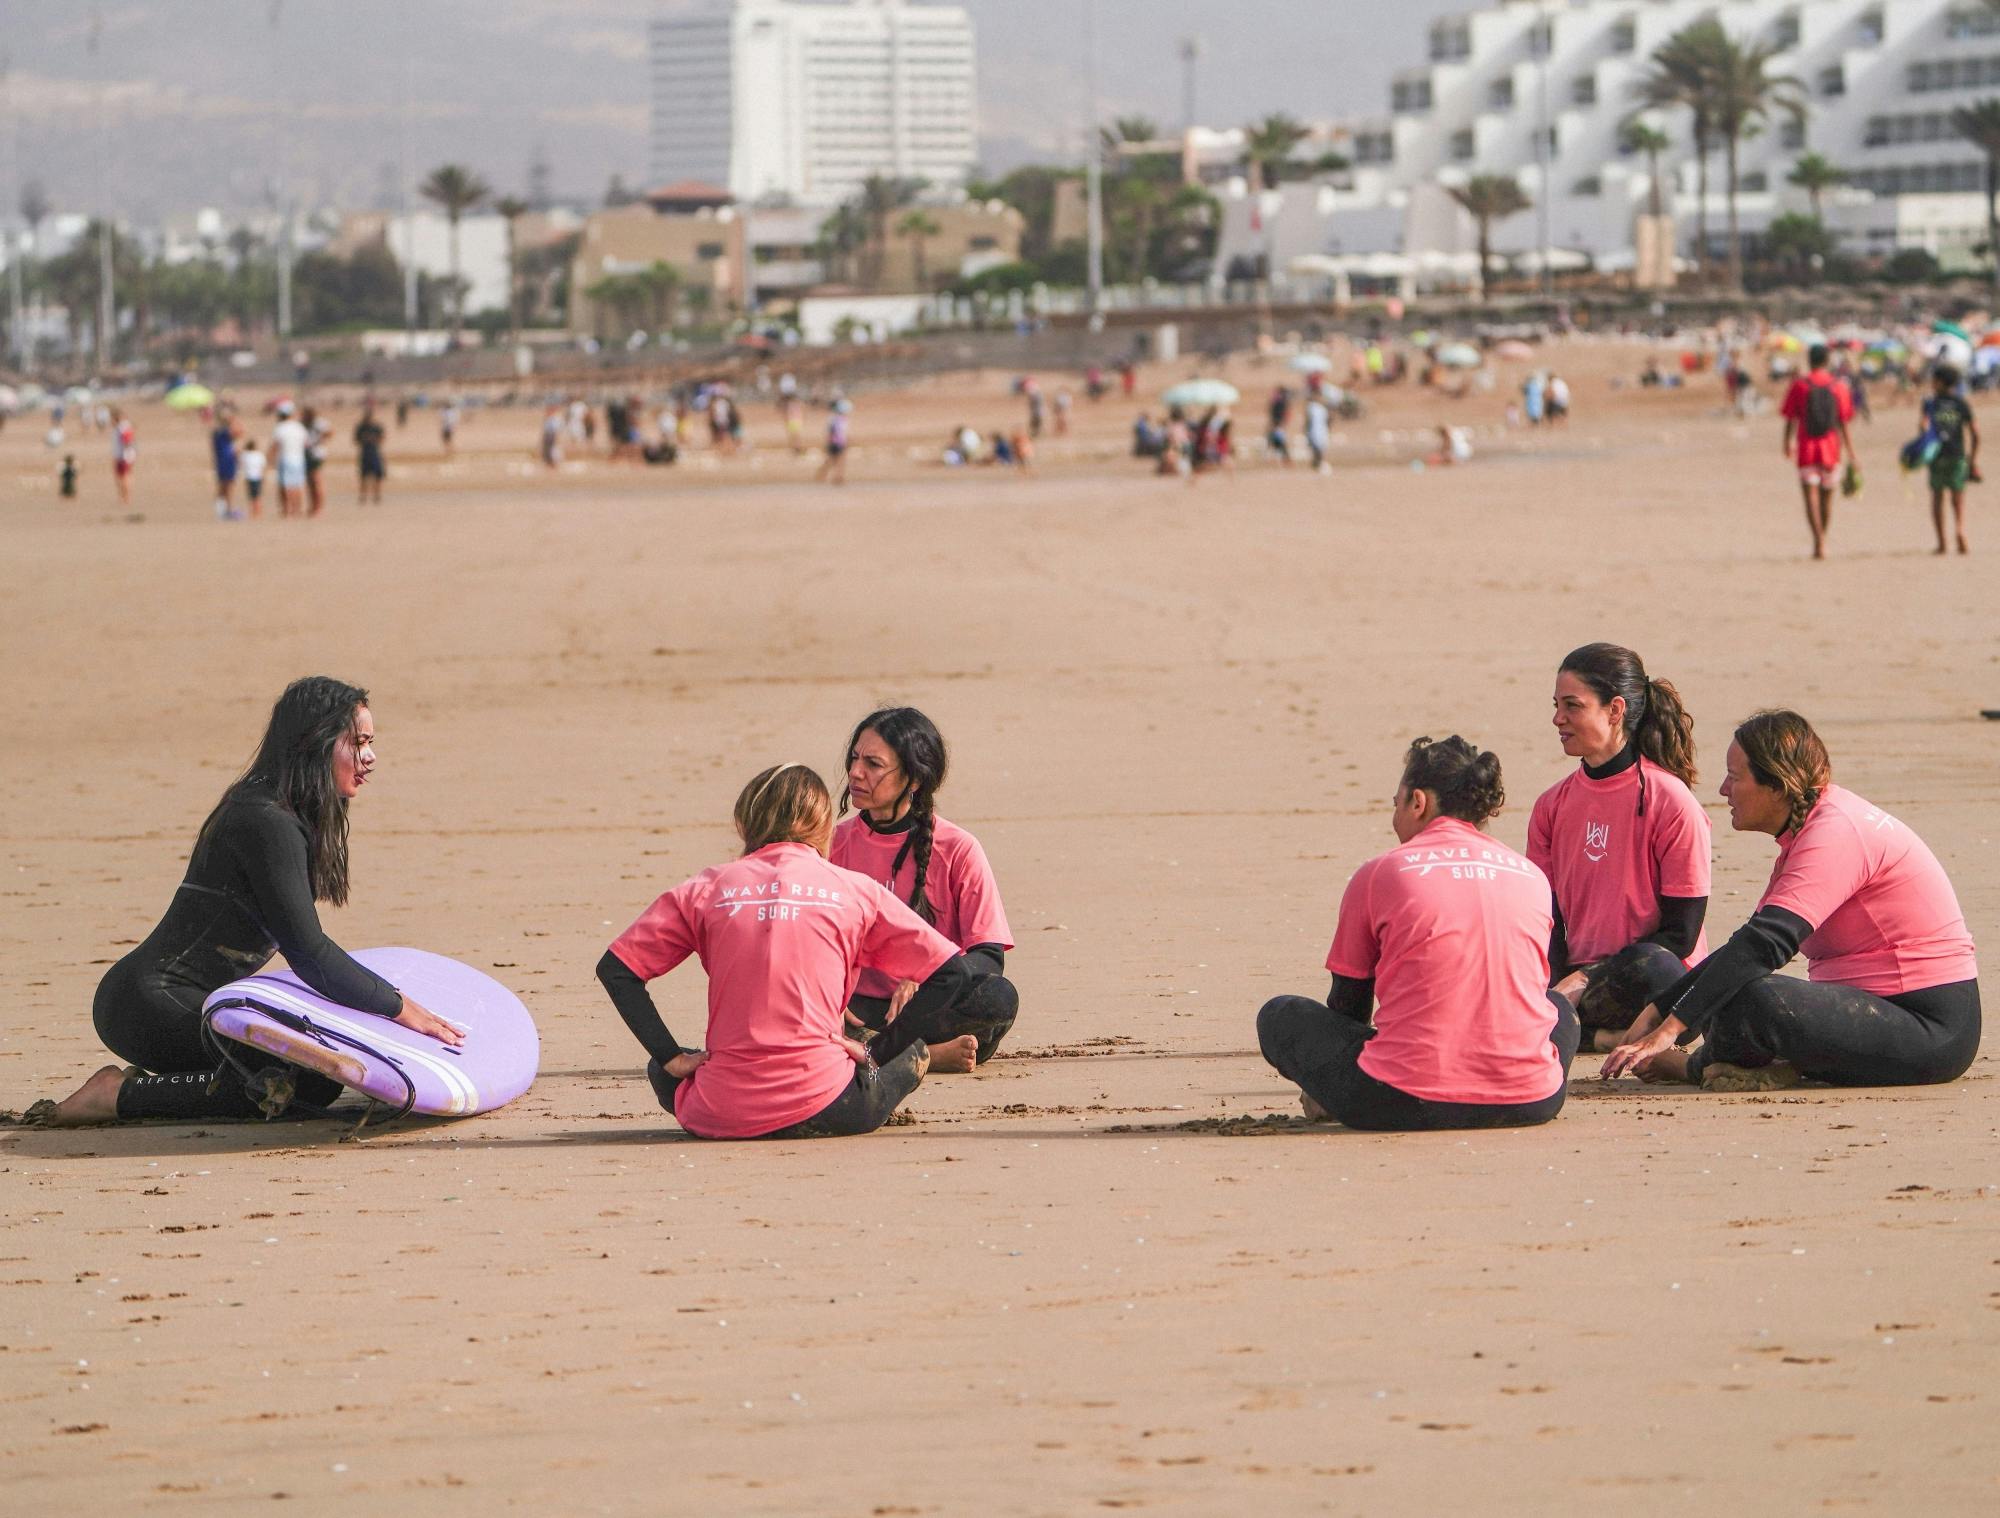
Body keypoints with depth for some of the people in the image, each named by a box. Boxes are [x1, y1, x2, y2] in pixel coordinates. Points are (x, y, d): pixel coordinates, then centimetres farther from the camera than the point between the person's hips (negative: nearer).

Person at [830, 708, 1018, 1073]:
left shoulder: (957, 849, -2)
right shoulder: (837, 845, 6)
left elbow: (989, 957, -7)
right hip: (863, 1006, 2)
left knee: (999, 998, -35)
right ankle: (928, 1054, -30)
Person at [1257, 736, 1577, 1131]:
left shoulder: (1379, 873, 5)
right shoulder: (1533, 877, 14)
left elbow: (1347, 1002, 14)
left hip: (1405, 1105, -3)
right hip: (1528, 1104, 3)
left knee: (1279, 1016, 22)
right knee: (1560, 1009, 39)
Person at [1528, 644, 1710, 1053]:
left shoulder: (1670, 802, -8)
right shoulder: (1552, 806, 12)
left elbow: (1681, 934, -10)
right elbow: (1547, 920, 9)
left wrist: (1585, 981, -17)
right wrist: (1549, 985, -13)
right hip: (1575, 977, 4)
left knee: (1647, 966, -42)